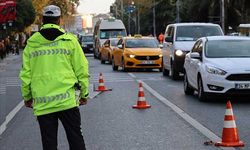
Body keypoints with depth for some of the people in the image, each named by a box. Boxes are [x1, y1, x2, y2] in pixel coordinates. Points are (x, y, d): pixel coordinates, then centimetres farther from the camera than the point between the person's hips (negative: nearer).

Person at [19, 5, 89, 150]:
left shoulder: (31, 43, 5)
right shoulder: (70, 40, 1)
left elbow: (25, 74, 6)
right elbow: (82, 69, 1)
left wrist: (27, 97, 18)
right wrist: (84, 93, 11)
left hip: (42, 104, 1)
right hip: (67, 100, -1)